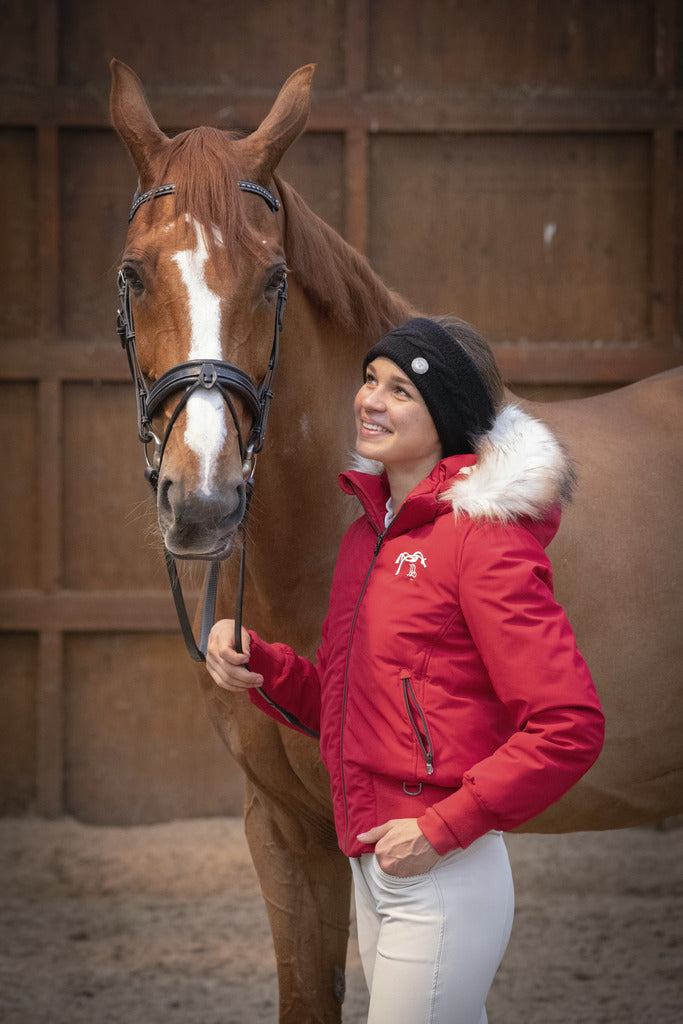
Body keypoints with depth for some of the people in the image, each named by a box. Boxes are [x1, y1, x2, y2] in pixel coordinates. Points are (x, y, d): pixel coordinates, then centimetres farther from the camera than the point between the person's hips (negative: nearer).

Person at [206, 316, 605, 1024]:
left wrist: (442, 830, -19)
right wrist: (256, 663, 1)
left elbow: (570, 726, -20)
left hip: (443, 880, -8)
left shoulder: (482, 535, -14)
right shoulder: (368, 533, 12)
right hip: (369, 870, 8)